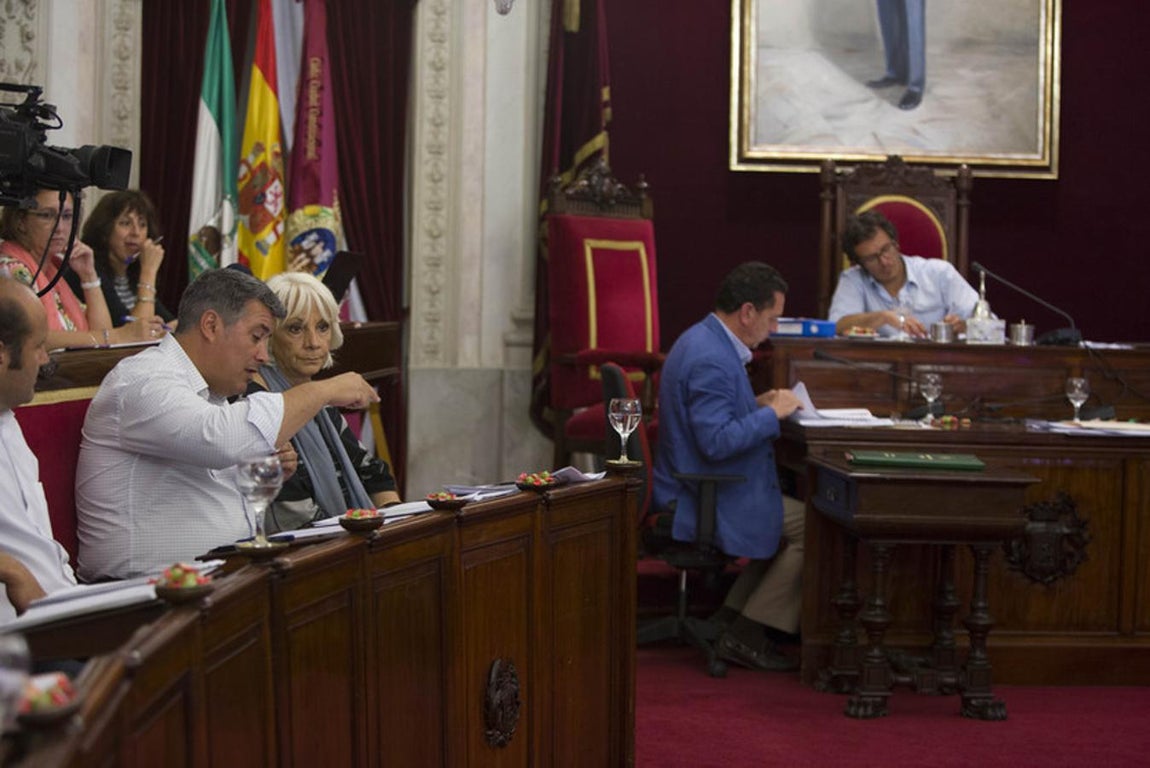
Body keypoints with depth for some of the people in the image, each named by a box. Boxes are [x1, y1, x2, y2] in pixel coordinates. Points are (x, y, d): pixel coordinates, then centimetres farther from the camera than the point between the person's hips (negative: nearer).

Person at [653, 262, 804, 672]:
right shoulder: (712, 360, -23)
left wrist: (756, 404, 11)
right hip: (708, 503, -11)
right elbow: (716, 441, -30)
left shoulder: (704, 341, 11)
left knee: (792, 514, 19)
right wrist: (772, 413, -19)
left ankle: (735, 619, 17)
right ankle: (746, 636, -4)